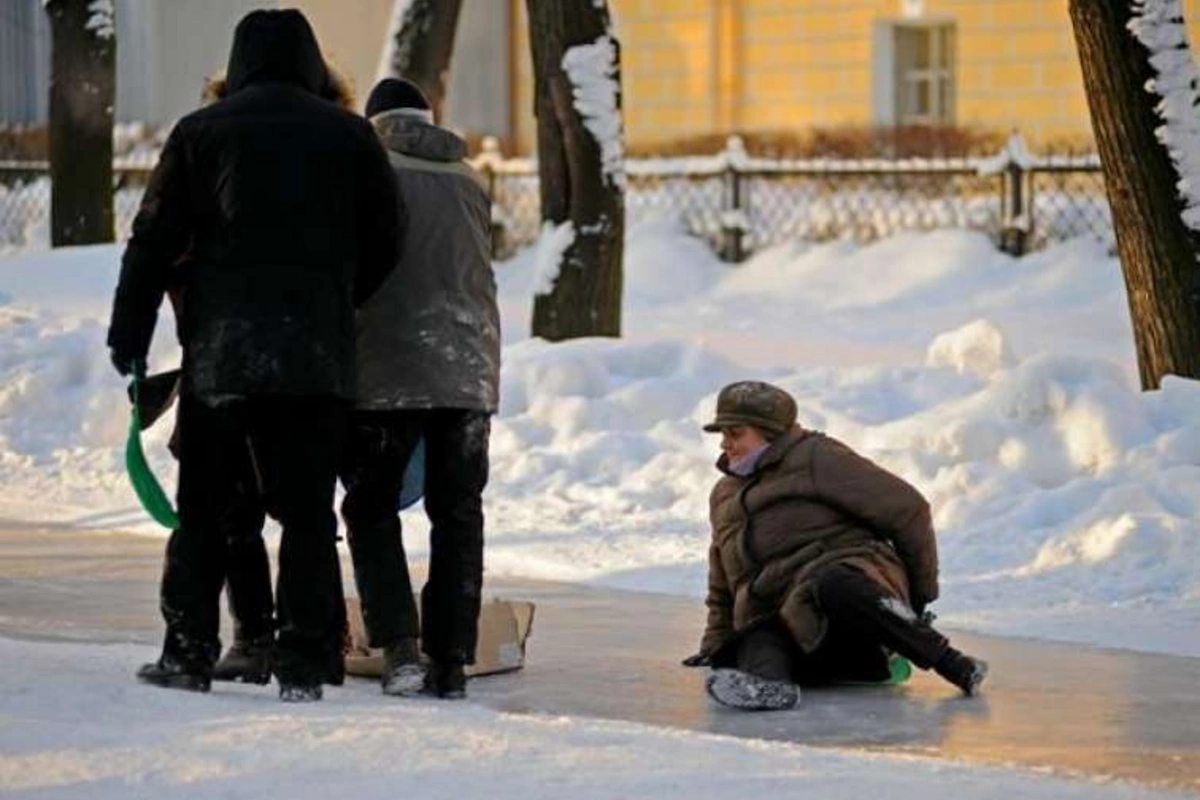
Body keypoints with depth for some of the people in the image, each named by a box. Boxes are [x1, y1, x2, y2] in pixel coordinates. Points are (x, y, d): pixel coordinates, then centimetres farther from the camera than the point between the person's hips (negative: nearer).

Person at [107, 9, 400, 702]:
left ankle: (188, 653, 8)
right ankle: (306, 665, 0)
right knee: (308, 513, 3)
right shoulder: (350, 136, 6)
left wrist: (129, 337, 11)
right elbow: (383, 247, 8)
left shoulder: (200, 133, 5)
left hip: (218, 352, 0)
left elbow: (154, 243, 4)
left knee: (204, 510, 9)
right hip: (318, 357, 0)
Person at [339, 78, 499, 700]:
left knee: (371, 509, 7)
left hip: (388, 372, -3)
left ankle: (400, 647, -8)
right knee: (458, 514, 9)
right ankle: (451, 660, 5)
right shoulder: (470, 182, 13)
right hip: (470, 369, 4)